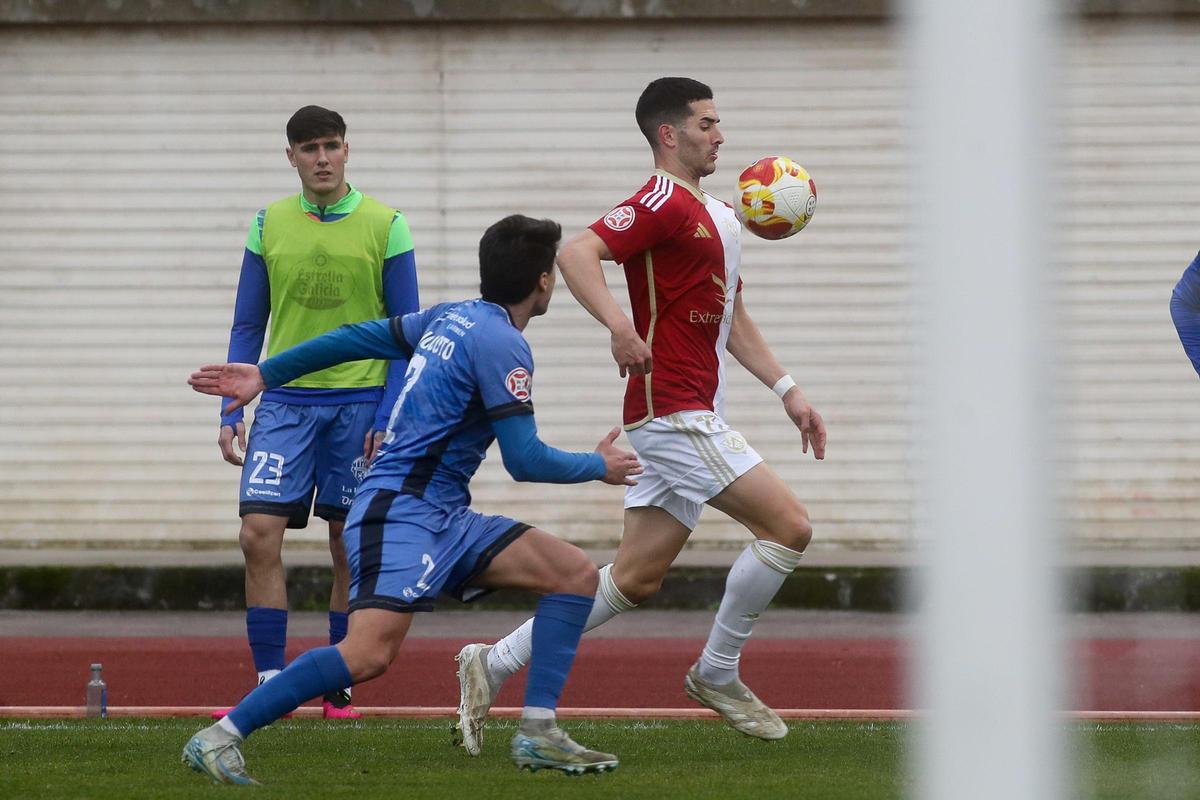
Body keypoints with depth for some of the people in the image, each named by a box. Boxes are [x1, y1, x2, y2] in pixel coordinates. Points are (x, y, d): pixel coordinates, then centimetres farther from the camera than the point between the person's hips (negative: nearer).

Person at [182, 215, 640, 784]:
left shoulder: (453, 318, 14)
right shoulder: (501, 344, -13)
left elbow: (360, 338, 21)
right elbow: (524, 460, -14)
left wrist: (266, 374, 29)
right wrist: (599, 468, 4)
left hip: (444, 519, 10)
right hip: (402, 509, -10)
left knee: (576, 574, 3)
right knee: (370, 653, -26)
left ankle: (538, 735, 0)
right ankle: (217, 739, -21)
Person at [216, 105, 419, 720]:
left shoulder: (385, 226, -1)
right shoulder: (268, 225, 6)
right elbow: (247, 325, 11)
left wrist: (389, 416, -9)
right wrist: (231, 411, 2)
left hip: (359, 401, -2)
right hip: (285, 399, 2)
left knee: (350, 548, 3)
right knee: (259, 533, -11)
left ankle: (338, 685, 13)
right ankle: (270, 684, -6)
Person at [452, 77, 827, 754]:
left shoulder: (718, 215, 21)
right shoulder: (663, 203, -11)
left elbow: (732, 318, 28)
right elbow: (577, 253, -23)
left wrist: (788, 390, 21)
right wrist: (619, 323, -37)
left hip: (693, 414, 10)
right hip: (675, 412, -10)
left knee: (637, 578, 8)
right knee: (789, 526, -11)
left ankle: (496, 665, 11)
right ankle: (719, 673, 2)